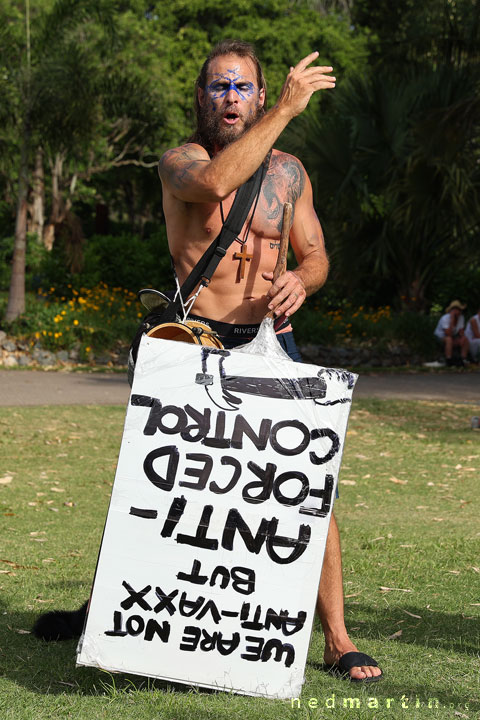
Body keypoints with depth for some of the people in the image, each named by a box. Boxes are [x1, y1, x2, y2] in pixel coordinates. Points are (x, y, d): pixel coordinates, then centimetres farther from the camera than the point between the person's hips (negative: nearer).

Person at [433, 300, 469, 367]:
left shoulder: (461, 317, -7)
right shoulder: (445, 318, -26)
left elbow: (461, 332, 0)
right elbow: (448, 334, -34)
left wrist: (463, 338, -23)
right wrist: (452, 320, -36)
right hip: (440, 338, -6)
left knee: (465, 340, -18)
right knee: (449, 339, -38)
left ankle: (463, 360, -18)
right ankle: (449, 361, -35)